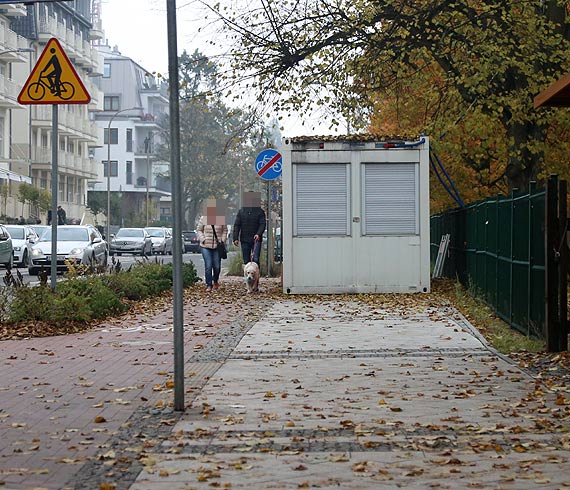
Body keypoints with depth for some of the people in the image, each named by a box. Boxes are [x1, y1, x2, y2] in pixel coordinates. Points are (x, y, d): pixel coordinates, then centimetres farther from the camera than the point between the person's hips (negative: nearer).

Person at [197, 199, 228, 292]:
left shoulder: (221, 218, 2)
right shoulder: (203, 218, 1)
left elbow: (225, 230, 11)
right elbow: (199, 229, 8)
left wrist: (223, 240, 0)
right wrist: (202, 239, -5)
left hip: (217, 246, 1)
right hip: (206, 246, -1)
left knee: (217, 266, 3)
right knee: (208, 266, -7)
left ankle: (215, 281, 32)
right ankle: (209, 285, 2)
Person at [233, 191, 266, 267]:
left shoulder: (260, 211, 5)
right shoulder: (241, 211, 11)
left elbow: (262, 224, -1)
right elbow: (236, 225, 9)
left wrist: (259, 234, -20)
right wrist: (235, 238, -1)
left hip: (256, 240, -2)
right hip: (245, 241, 2)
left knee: (255, 259, -13)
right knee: (246, 261, 5)